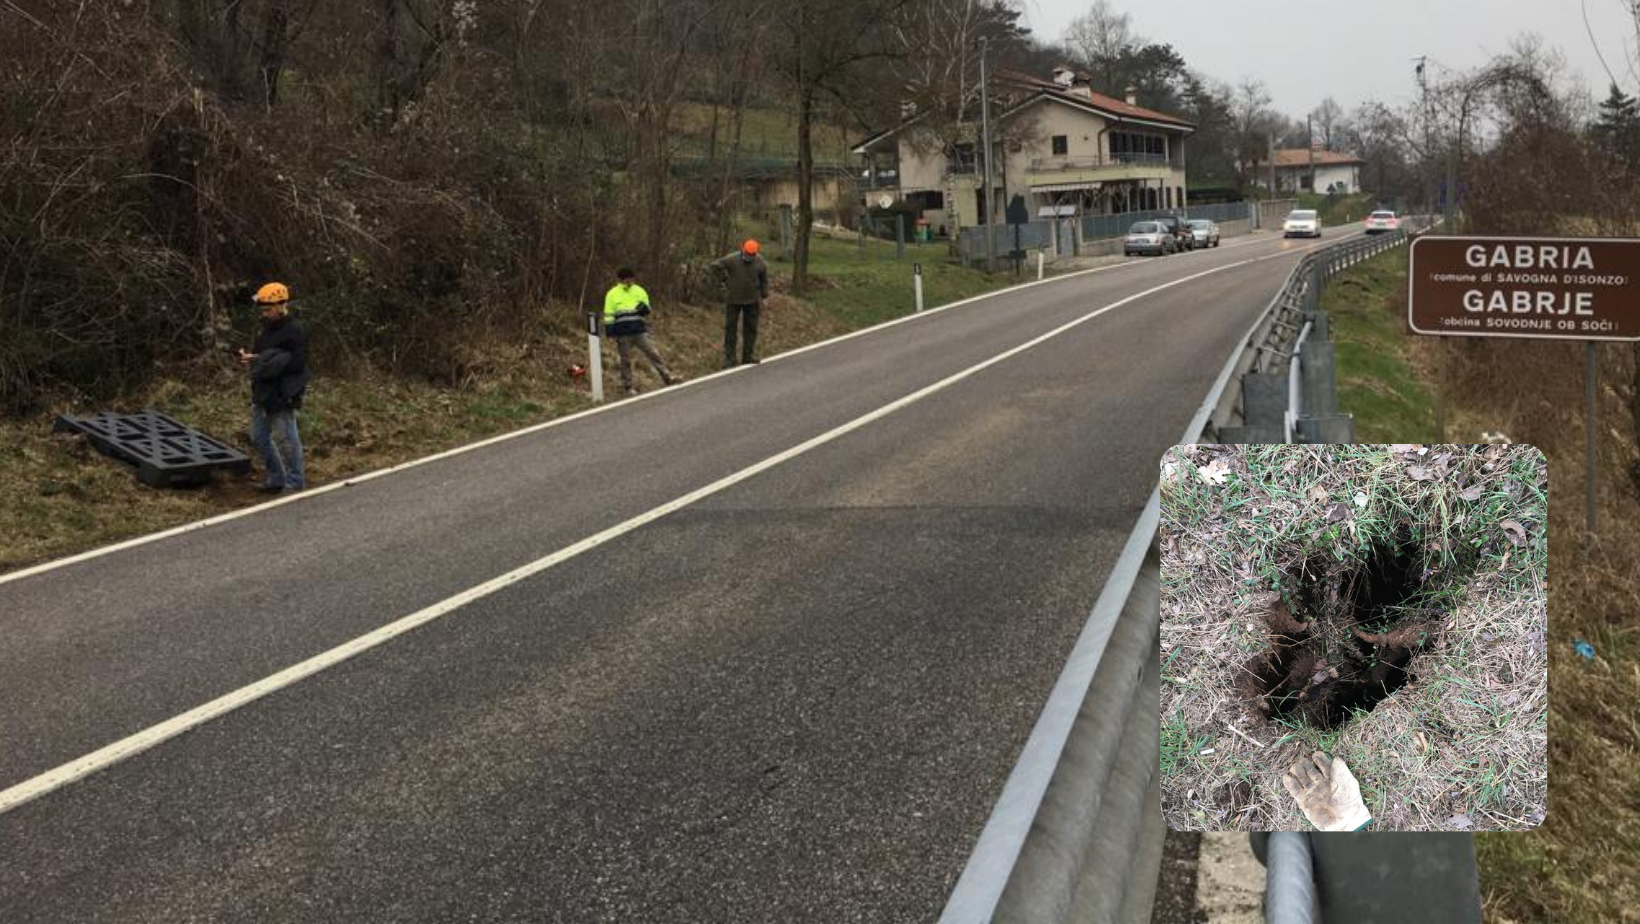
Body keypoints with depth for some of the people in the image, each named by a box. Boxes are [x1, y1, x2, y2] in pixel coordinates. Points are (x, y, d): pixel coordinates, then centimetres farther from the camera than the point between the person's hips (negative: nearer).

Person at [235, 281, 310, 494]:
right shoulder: (268, 327, 13)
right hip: (263, 391, 10)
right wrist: (247, 356, 2)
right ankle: (276, 478, 26)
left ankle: (295, 483, 9)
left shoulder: (294, 332, -15)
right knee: (259, 437, 14)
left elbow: (295, 363, -23)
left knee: (286, 439, -3)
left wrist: (259, 361, -22)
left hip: (282, 394, -10)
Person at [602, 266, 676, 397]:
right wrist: (609, 331, -6)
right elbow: (608, 315, 2)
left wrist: (644, 309, -7)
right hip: (622, 333, -2)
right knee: (626, 360, 4)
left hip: (639, 330, 2)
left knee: (653, 353, -4)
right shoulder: (612, 294, 1)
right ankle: (628, 386, 14)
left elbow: (647, 311, 18)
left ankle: (667, 377, -1)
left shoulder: (639, 291, 10)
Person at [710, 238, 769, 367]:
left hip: (752, 300, 2)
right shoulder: (732, 260, -14)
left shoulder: (760, 263, -4)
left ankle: (748, 356, 14)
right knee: (730, 328, 0)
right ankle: (729, 359, 4)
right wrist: (724, 280, -8)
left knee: (751, 328, 5)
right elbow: (715, 265, -7)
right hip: (733, 300, -2)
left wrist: (763, 296, 9)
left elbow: (764, 279, 10)